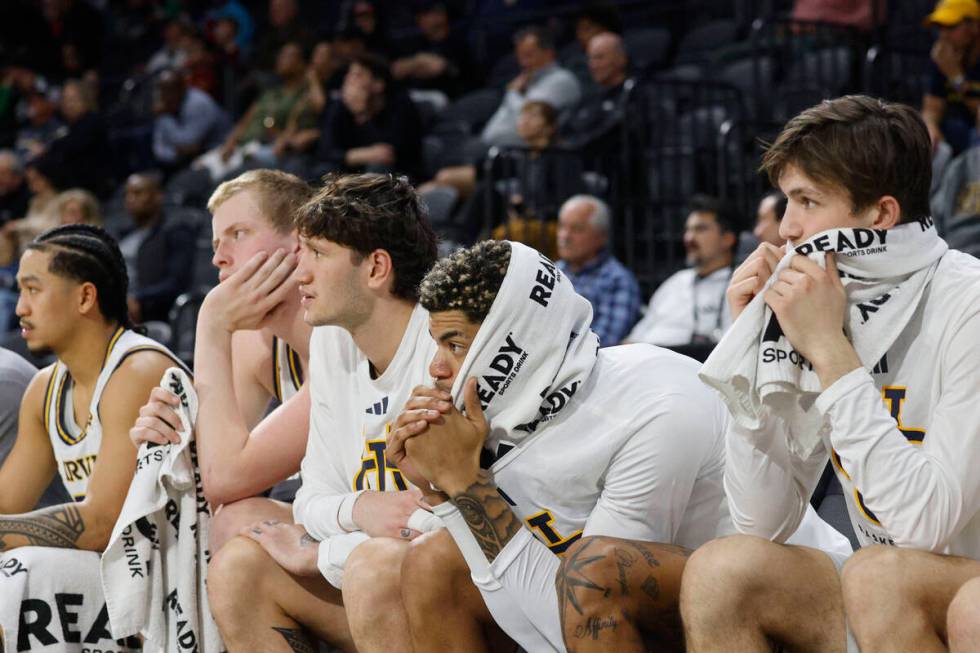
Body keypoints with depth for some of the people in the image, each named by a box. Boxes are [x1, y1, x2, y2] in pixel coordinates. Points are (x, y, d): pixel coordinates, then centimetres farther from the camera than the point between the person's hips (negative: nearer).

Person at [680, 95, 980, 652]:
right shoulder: (823, 303, 2)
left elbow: (927, 525, -26)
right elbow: (763, 524, 0)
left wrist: (829, 348, -22)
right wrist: (756, 345, -7)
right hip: (881, 604, 6)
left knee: (879, 573, -32)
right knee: (722, 570, -15)